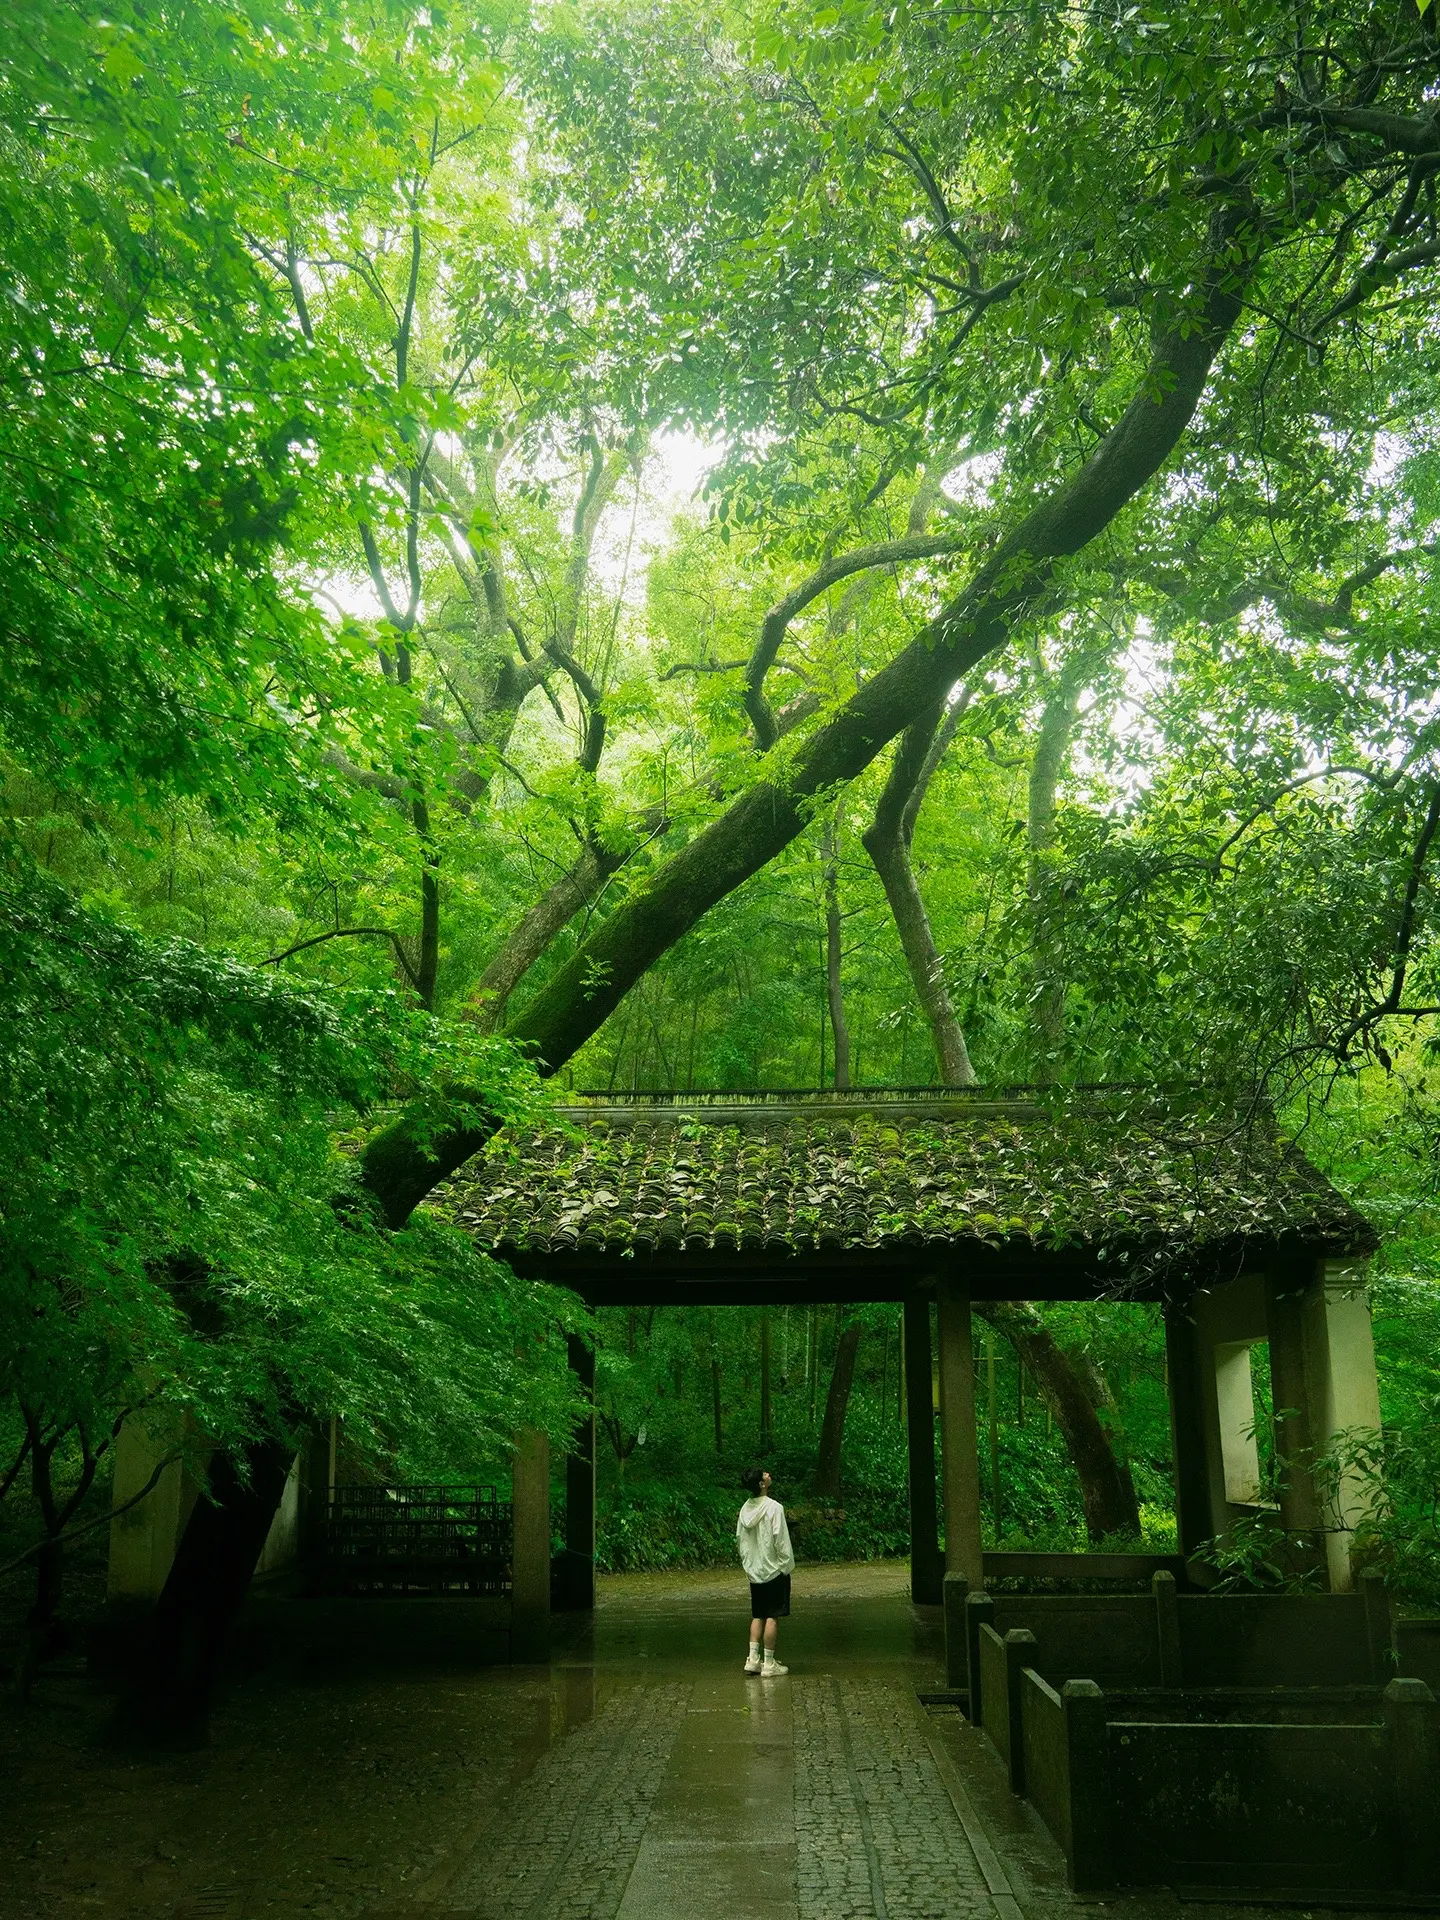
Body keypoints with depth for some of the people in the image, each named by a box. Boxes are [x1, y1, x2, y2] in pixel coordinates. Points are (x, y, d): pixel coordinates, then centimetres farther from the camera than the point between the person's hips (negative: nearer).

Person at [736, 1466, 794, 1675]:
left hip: (754, 1571, 6)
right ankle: (769, 1664, 3)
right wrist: (787, 1565, -6)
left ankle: (753, 1660, 11)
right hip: (774, 1570, -6)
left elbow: (740, 1538, 9)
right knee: (773, 1616, 0)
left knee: (757, 1616, 14)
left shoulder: (746, 1508, 3)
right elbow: (780, 1540, -16)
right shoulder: (773, 1508, -17)